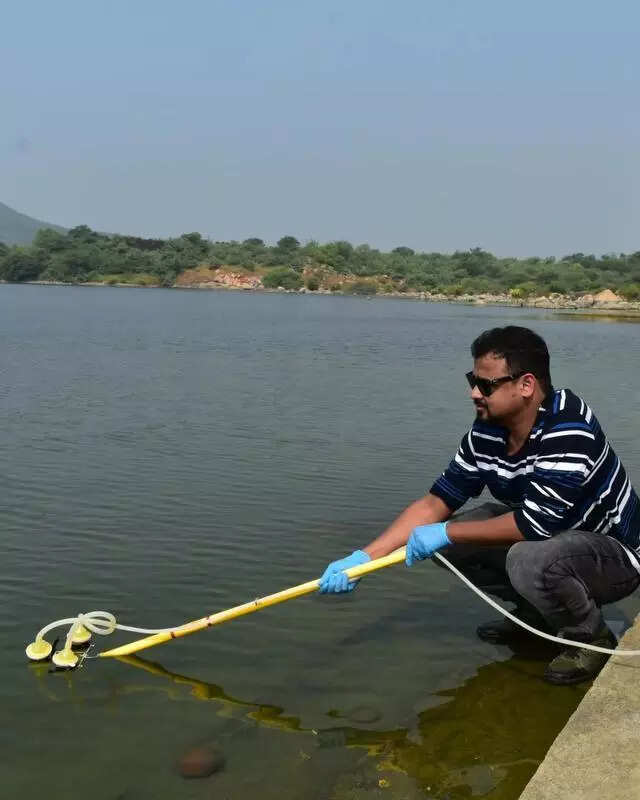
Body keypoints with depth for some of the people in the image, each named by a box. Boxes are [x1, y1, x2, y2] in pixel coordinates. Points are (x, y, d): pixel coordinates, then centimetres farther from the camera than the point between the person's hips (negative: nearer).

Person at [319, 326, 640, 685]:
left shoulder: (569, 431, -31)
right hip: (552, 534, 7)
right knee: (446, 544, -6)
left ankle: (593, 638, -6)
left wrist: (446, 533, -24)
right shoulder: (487, 432, -8)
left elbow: (533, 524, -34)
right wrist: (363, 558, -14)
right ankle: (535, 613, 13)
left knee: (531, 559, -37)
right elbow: (436, 503, -6)